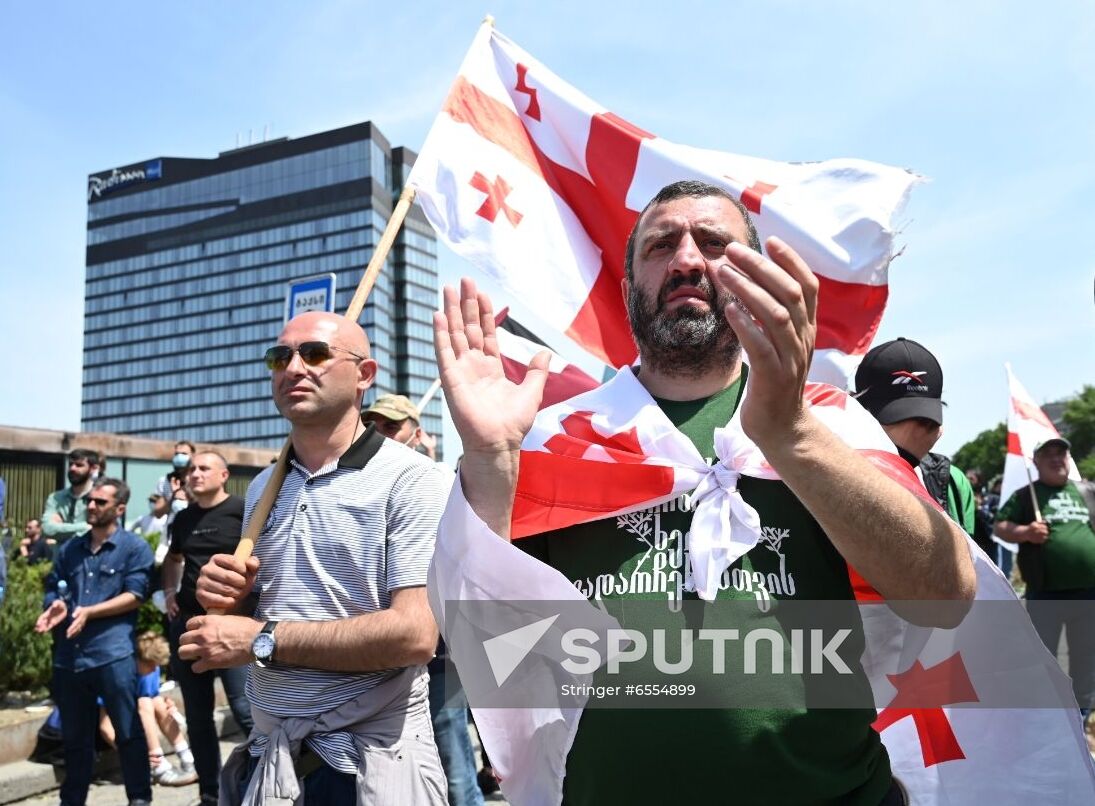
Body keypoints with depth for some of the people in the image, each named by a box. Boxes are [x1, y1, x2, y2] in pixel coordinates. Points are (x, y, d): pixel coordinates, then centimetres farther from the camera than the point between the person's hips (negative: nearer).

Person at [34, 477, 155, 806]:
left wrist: (88, 612, -15)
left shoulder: (135, 548, 0)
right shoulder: (69, 549, 16)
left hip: (113, 653, -5)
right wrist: (55, 606, -4)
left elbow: (134, 596, -8)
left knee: (129, 732, 1)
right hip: (68, 655, 5)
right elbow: (52, 589, 18)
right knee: (74, 737, 16)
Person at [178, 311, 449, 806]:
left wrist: (261, 640, -20)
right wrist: (228, 595, -4)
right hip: (266, 751, 6)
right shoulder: (262, 487, 8)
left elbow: (414, 634, -23)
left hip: (369, 758, -6)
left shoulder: (412, 481, -15)